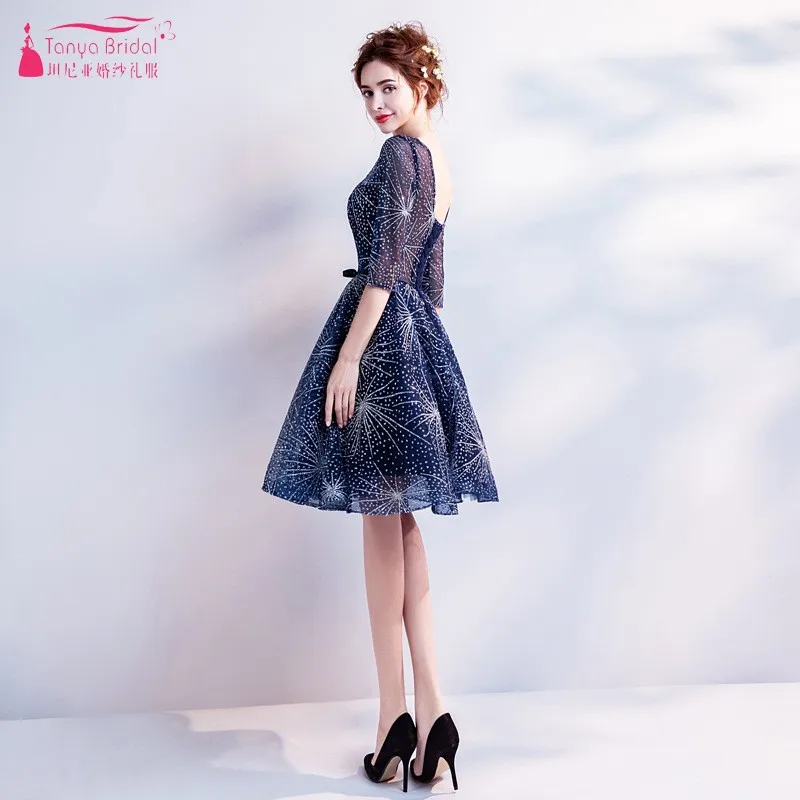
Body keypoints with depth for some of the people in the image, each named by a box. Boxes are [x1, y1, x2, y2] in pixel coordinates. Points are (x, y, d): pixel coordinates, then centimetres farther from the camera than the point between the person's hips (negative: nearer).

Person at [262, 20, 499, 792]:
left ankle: (395, 712, 4)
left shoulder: (400, 153, -9)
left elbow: (384, 266, -18)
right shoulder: (439, 163, 19)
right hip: (420, 338, 9)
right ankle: (427, 706, 10)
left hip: (380, 337, -9)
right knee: (402, 525, 9)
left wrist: (347, 357, -19)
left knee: (383, 522, -4)